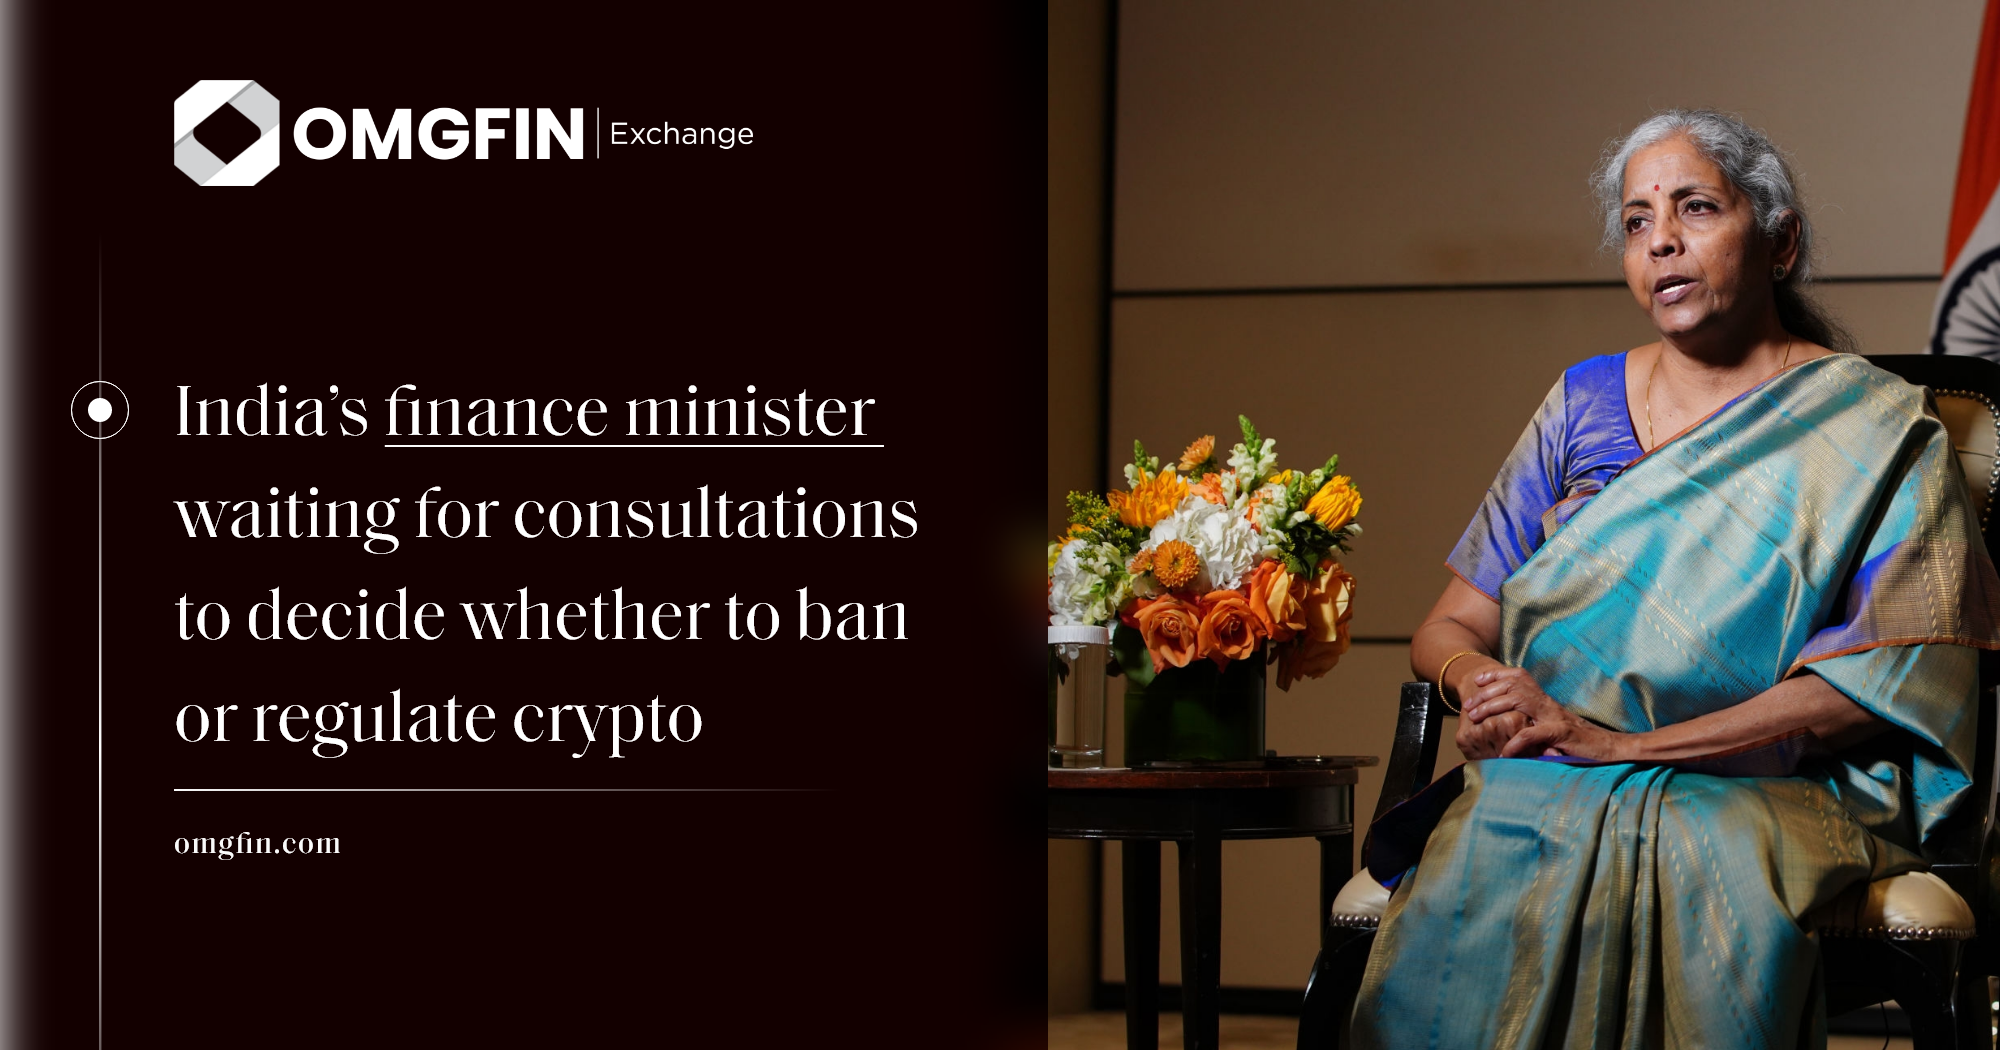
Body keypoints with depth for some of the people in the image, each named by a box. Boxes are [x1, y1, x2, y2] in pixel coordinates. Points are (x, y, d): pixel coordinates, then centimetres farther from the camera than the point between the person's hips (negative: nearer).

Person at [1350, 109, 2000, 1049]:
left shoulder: (1873, 430, 6)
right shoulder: (1582, 405, 18)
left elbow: (1878, 679, -7)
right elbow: (1450, 628, 19)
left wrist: (1621, 743, -15)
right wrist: (1480, 681, -8)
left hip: (1766, 792, -3)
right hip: (1548, 785, 3)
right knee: (1473, 894, -34)